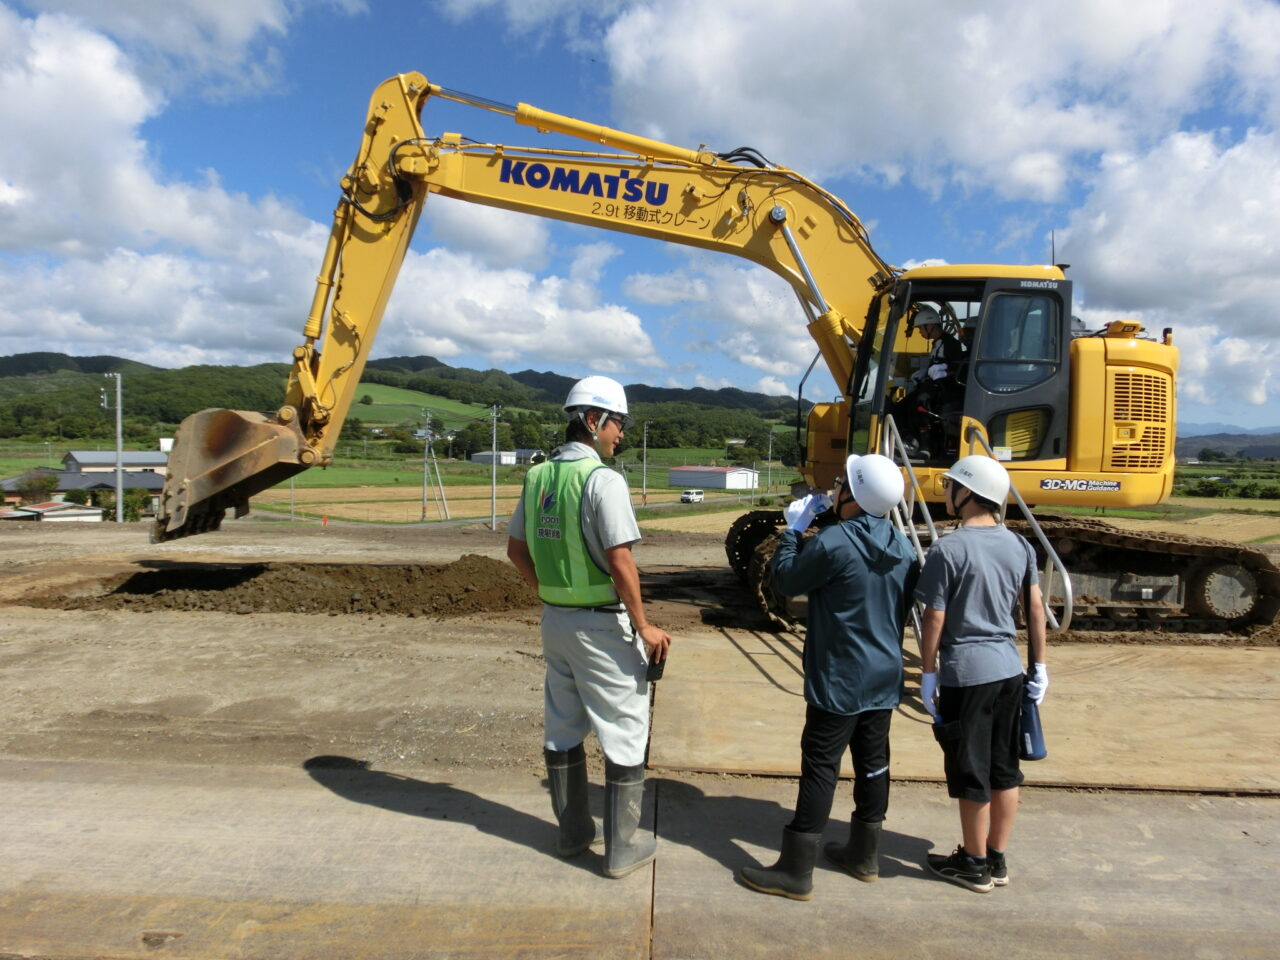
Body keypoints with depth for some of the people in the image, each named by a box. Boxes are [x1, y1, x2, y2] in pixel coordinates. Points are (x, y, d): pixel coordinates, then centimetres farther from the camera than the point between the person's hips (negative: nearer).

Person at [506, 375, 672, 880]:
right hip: (601, 625, -7)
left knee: (563, 730, 18)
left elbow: (516, 549, 12)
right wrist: (644, 627, -13)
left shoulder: (538, 476, 4)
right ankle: (621, 848, 17)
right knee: (624, 734, 7)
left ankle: (573, 831, 34)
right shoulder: (603, 479, -18)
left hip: (555, 620, 8)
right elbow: (620, 563, -22)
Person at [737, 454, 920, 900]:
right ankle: (864, 854, 31)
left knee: (820, 767, -2)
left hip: (839, 681, -8)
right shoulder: (902, 545, 3)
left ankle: (795, 871, 5)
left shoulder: (834, 542, -21)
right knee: (873, 762, 16)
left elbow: (788, 581, -8)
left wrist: (793, 530, 2)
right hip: (885, 678, 8)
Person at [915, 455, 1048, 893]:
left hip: (966, 674, -6)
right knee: (1004, 771, 16)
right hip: (1009, 670, 7)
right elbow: (1036, 608, 9)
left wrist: (927, 674, -4)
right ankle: (997, 860, 30)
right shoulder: (1020, 546, 4)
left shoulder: (949, 548, -15)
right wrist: (1040, 666, 17)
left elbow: (934, 619, -13)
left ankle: (974, 865, 21)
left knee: (971, 775, 7)